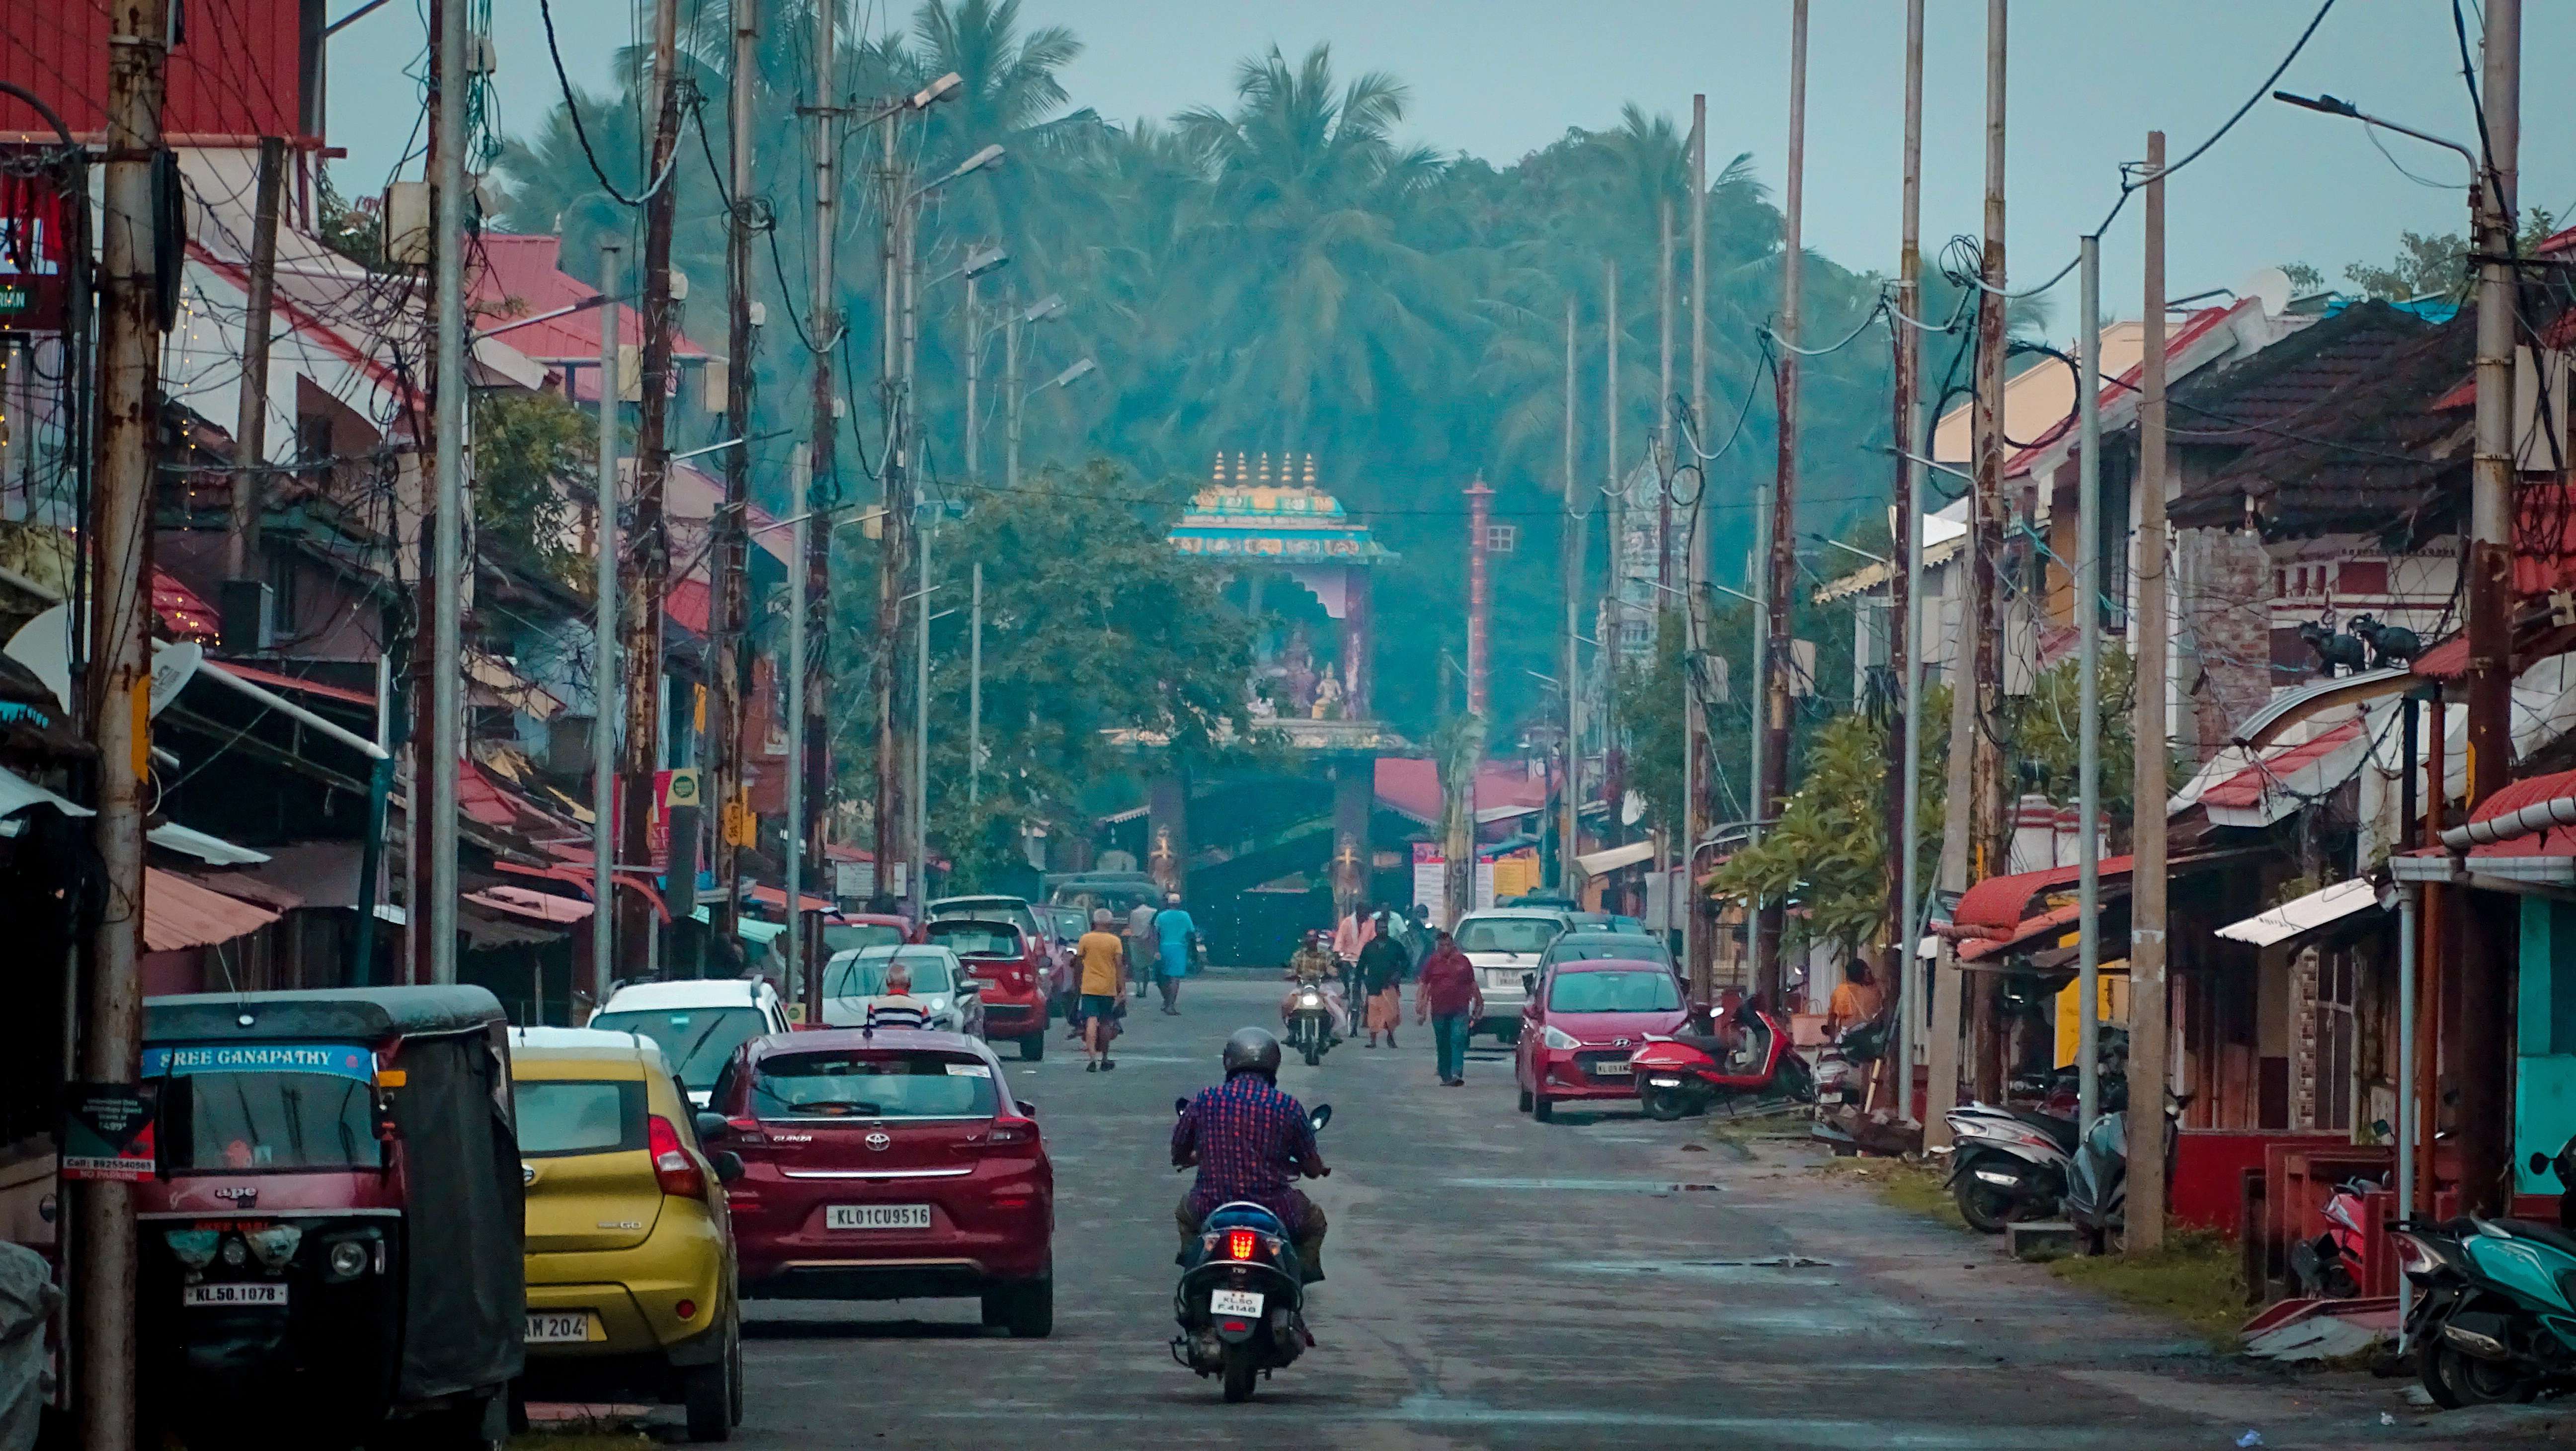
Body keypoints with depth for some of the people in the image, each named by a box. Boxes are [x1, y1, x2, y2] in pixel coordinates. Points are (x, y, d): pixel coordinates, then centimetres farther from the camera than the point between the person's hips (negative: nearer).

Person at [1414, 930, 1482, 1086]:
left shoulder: (1463, 961, 8)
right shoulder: (1432, 962, 7)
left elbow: (1473, 984, 16)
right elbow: (1423, 985, 6)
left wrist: (1479, 1002, 19)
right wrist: (1420, 1004, -3)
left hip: (1460, 1010, -1)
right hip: (1439, 1009, 1)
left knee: (1458, 1041, -15)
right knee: (1443, 1045, 8)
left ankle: (1456, 1074, -22)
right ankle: (1446, 1076, 19)